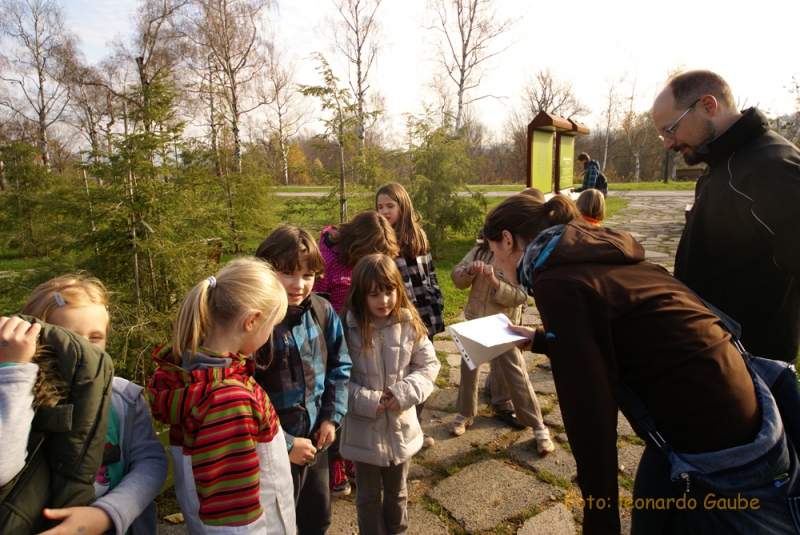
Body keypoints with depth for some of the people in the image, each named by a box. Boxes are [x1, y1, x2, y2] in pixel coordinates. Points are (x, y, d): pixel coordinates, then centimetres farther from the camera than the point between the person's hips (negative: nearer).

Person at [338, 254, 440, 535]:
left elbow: (428, 364, -2)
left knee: (398, 492, 25)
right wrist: (367, 402, -21)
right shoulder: (348, 328, -18)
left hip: (401, 426, 2)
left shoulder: (410, 325, -10)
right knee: (368, 496, 20)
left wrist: (405, 393, -15)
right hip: (364, 429, -2)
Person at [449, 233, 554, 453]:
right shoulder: (480, 250, -1)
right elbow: (456, 276, -2)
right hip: (475, 320, 4)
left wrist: (495, 281, -31)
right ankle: (464, 414, 36)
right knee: (468, 369, 15)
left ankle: (539, 427, 17)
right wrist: (470, 271, -23)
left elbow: (520, 296, -18)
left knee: (516, 376, 1)